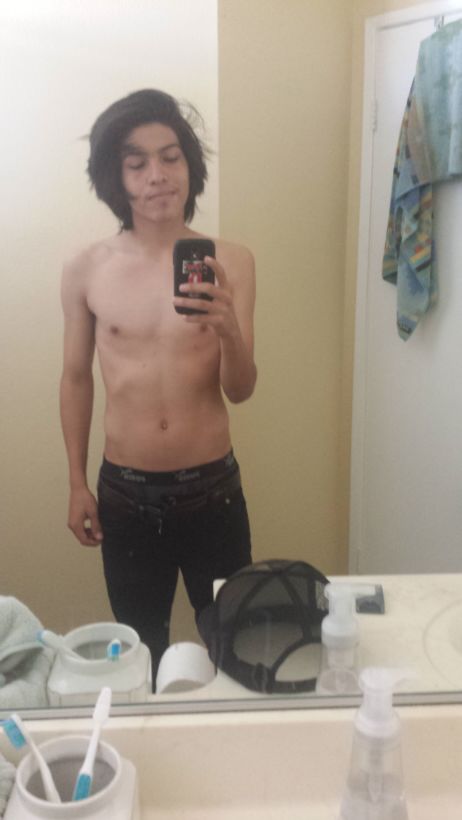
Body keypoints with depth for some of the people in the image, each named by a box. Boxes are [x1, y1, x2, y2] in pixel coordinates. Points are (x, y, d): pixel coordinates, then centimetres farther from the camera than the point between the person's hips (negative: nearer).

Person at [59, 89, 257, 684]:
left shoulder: (229, 262, -7)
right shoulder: (86, 270, -4)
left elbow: (241, 389, -9)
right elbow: (77, 378, 5)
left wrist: (228, 329, -30)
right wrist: (77, 484, 5)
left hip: (213, 489, 0)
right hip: (124, 493, 1)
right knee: (139, 649, 19)